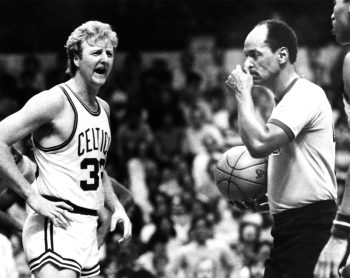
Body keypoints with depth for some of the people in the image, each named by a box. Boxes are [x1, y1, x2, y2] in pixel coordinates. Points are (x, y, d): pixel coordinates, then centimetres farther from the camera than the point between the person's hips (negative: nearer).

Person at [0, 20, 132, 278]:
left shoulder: (103, 108, 17)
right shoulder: (55, 101, -10)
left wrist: (117, 208, 16)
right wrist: (33, 197, -18)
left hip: (87, 228, 9)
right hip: (56, 225, -9)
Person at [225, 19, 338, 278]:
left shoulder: (306, 94, -14)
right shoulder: (288, 99, 19)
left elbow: (259, 144, -28)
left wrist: (243, 94, -15)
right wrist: (266, 198, 13)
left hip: (309, 224, -10)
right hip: (288, 223, 10)